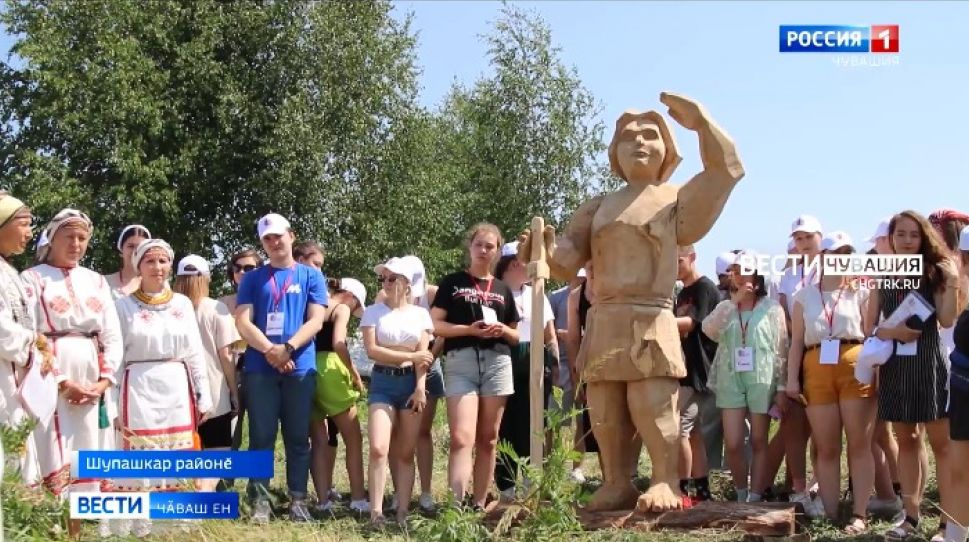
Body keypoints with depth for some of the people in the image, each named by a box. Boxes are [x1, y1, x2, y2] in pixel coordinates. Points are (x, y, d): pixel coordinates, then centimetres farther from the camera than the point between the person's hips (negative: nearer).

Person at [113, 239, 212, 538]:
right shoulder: (124, 305, 1)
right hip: (139, 389, -3)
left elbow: (195, 352, 11)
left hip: (177, 389, 3)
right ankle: (138, 525, 3)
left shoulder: (183, 303, 10)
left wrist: (203, 397, 7)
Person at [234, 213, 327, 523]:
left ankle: (297, 500, 8)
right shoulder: (252, 279, 11)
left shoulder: (311, 276, 9)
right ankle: (260, 501, 3)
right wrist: (269, 350, -14)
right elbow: (242, 322, 1)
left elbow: (315, 321, -1)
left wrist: (287, 349, -15)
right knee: (261, 437, 0)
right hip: (259, 368, 1)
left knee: (298, 437, 3)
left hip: (300, 368, 0)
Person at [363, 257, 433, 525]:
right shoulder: (373, 311, 4)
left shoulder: (420, 314, 8)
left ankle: (403, 512, 4)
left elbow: (423, 355, 2)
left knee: (406, 452, 2)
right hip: (383, 382, -1)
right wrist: (409, 356, -7)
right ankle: (376, 512, -13)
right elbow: (372, 350, -6)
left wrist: (420, 388, -10)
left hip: (411, 382, 1)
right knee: (378, 448, -14)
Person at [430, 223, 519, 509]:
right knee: (462, 438, -16)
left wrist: (502, 331, -4)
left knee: (488, 439, 5)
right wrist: (469, 329, -12)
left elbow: (516, 336, 19)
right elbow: (435, 325, 2)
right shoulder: (452, 282, 8)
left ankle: (479, 504, 12)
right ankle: (456, 505, -23)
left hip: (497, 363, 4)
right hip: (461, 362, -4)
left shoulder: (503, 290, 18)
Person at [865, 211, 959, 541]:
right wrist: (893, 332, -14)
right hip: (894, 366, 3)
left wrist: (952, 284, -20)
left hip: (929, 364, -3)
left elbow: (947, 321, -10)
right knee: (906, 442, 11)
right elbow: (869, 328, 4)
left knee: (941, 443, -3)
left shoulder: (934, 272, 0)